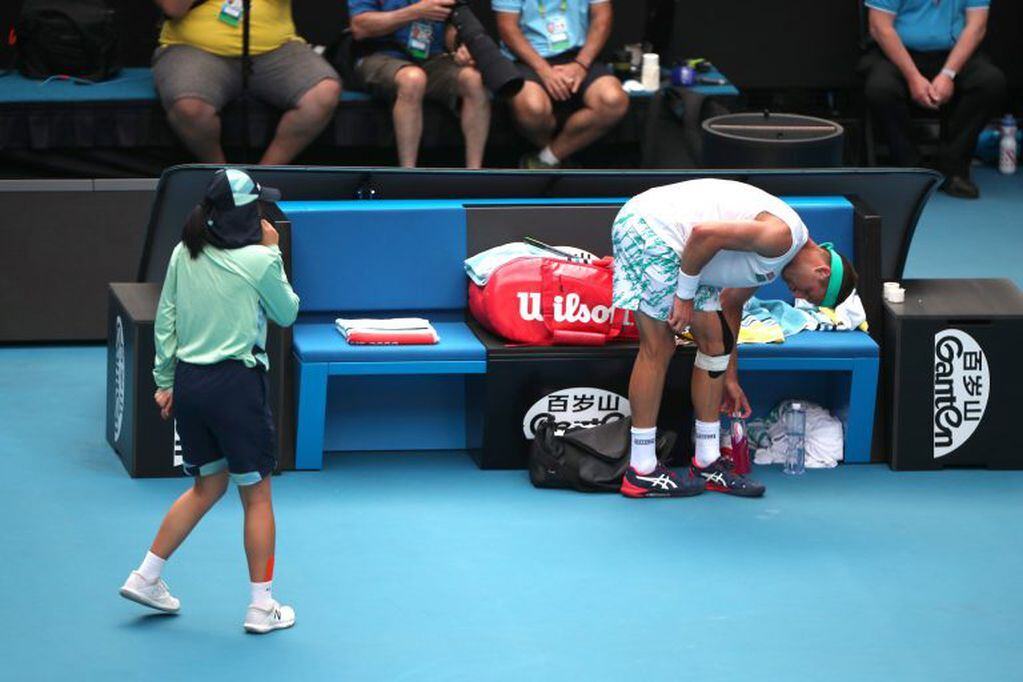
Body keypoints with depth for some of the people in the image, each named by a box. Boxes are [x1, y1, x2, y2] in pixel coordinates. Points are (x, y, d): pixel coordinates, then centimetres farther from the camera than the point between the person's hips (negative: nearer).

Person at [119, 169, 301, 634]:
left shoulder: (184, 255, 3)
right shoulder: (259, 261, -12)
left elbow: (165, 321, 9)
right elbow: (287, 313, 4)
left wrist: (165, 381, 17)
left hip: (188, 382, 6)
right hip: (236, 383, -6)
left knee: (208, 485, 22)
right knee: (256, 494, 6)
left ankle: (145, 577, 22)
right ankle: (261, 607, 10)